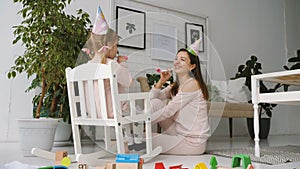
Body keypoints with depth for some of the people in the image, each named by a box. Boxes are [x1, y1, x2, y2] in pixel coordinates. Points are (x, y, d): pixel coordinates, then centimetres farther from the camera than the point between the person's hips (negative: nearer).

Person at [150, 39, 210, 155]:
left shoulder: (192, 84, -16)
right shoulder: (175, 86, 10)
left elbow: (168, 111, -18)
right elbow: (152, 98, 6)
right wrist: (161, 81, -5)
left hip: (192, 141, -8)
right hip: (180, 134, 8)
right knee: (155, 103, -2)